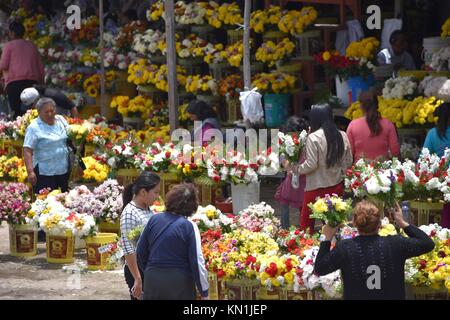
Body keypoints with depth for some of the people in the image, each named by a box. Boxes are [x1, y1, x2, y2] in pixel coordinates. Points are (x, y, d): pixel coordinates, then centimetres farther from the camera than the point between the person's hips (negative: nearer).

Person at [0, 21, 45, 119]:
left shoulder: (9, 45, 6)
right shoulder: (32, 45, 21)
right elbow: (41, 67, 18)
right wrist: (41, 83, 22)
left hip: (15, 82, -5)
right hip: (33, 81, 5)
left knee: (17, 112, -13)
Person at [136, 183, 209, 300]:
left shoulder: (154, 219, 2)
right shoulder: (189, 226, -10)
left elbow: (140, 252, 8)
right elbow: (197, 262, -11)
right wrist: (204, 292, -4)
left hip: (152, 279, 4)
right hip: (180, 282, -4)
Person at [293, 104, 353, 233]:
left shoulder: (313, 138, -16)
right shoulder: (342, 136, 2)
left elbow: (311, 165, -17)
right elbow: (348, 162, 8)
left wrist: (296, 169, -1)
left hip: (317, 187, -6)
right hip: (337, 185, 6)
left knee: (306, 222, 6)